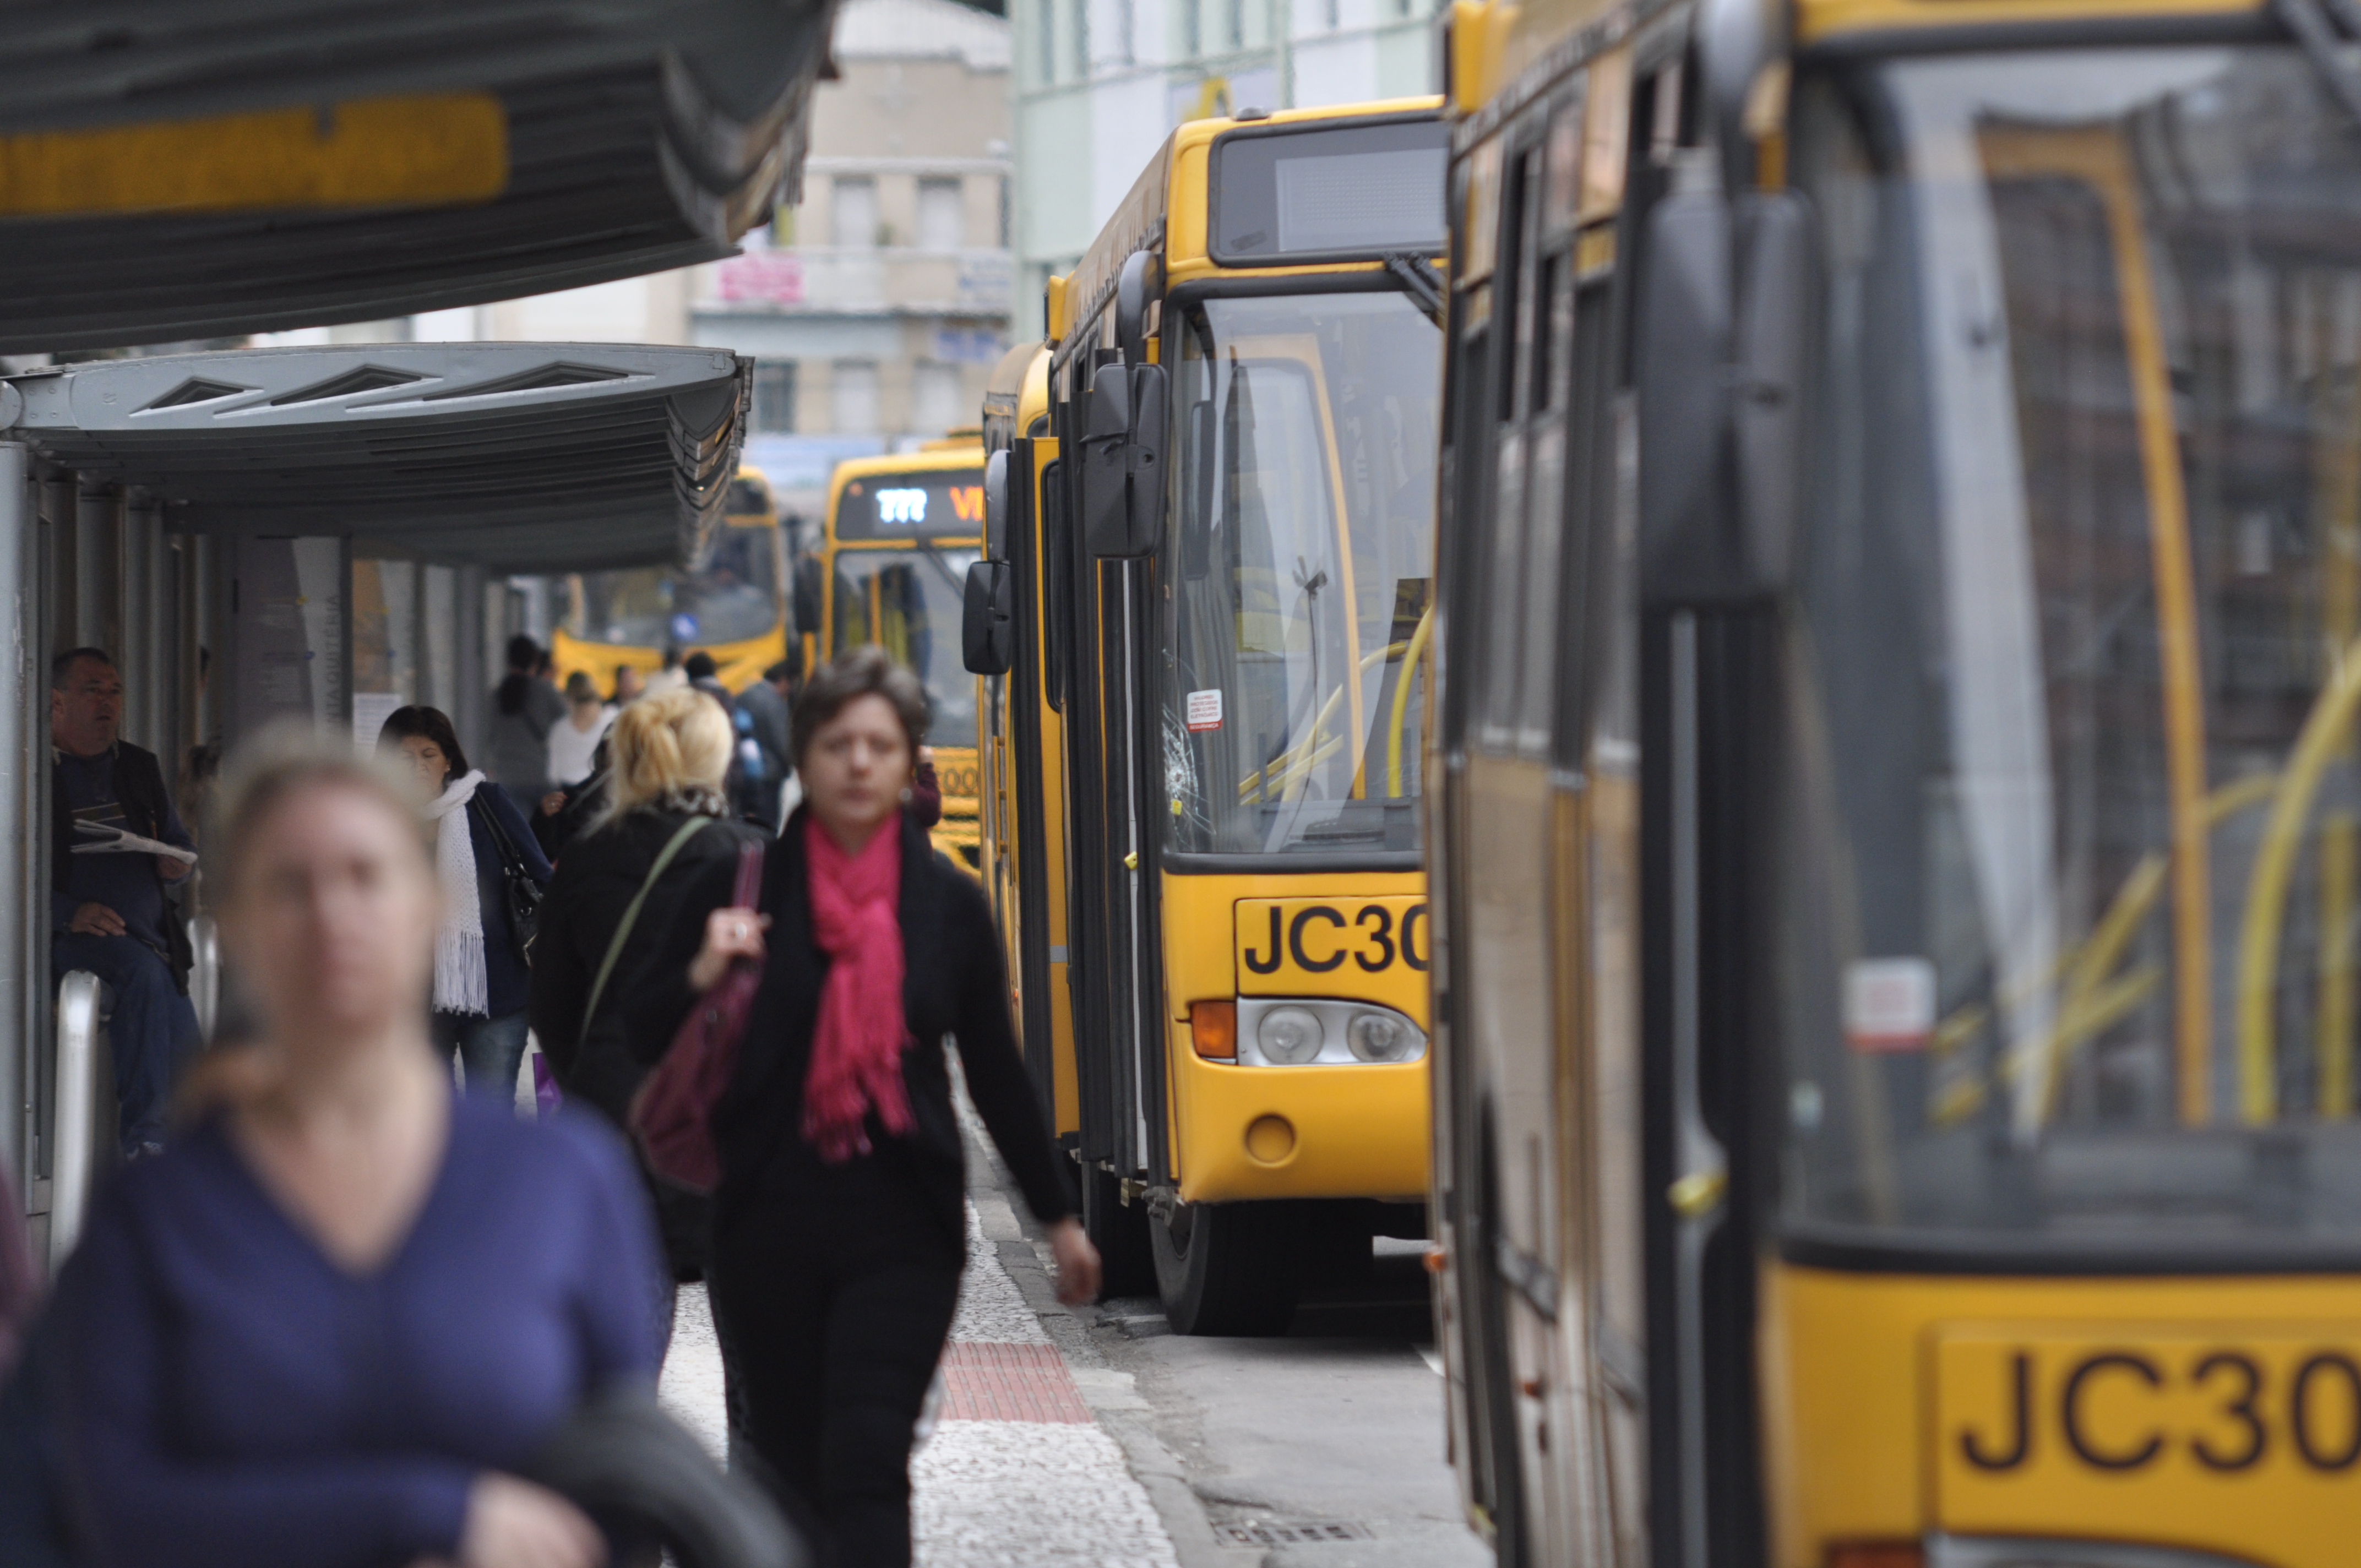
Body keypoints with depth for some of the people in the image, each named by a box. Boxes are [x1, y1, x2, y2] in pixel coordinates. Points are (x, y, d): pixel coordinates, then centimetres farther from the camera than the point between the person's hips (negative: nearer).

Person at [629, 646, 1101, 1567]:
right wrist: (700, 977, -16)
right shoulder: (742, 891, 1)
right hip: (769, 1223, 1)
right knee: (792, 1467, 9)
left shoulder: (948, 904, 4)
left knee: (868, 1463, -15)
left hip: (901, 1226, -1)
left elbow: (996, 1073, 13)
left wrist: (1058, 1217, 16)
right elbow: (646, 1034, 5)